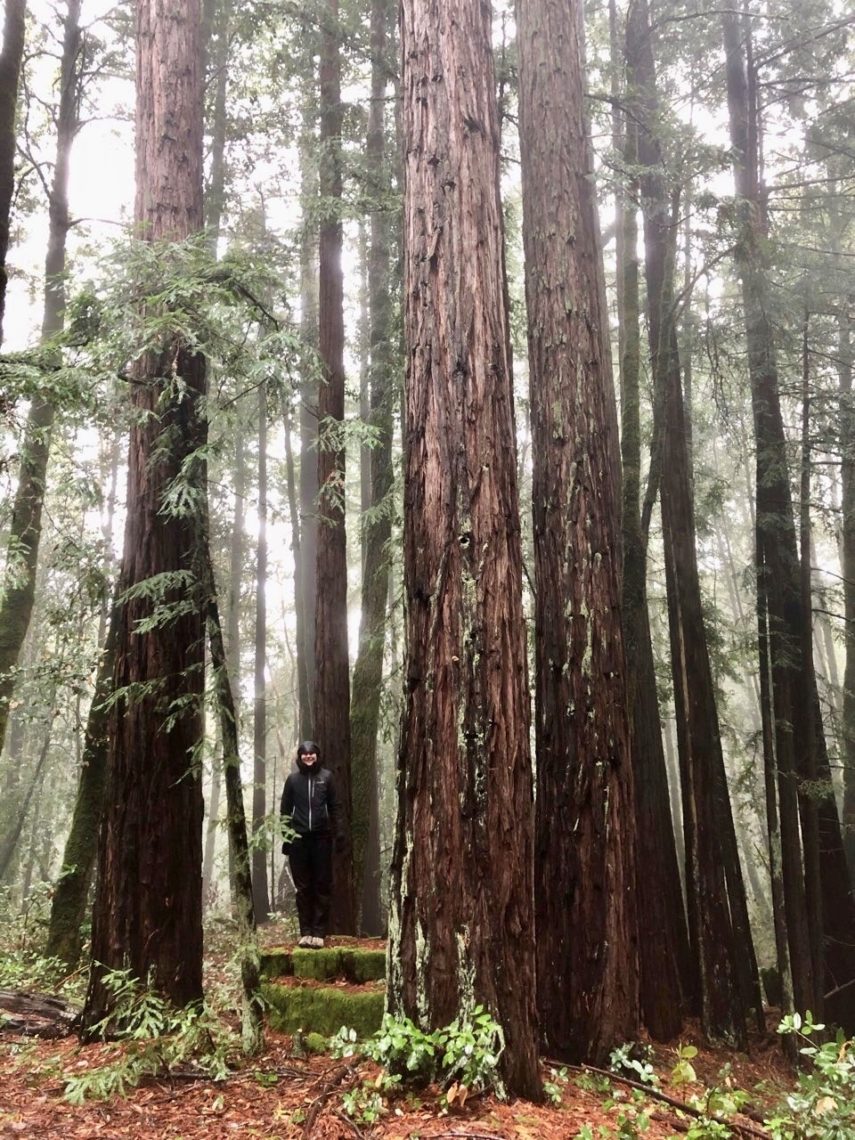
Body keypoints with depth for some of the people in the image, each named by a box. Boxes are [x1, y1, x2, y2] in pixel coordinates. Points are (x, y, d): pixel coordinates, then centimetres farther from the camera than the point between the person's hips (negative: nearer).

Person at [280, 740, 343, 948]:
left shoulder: (326, 776, 4)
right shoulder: (293, 779, 5)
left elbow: (334, 807, 6)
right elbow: (285, 810, 8)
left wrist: (338, 833, 0)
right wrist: (285, 837, 3)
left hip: (321, 838, 0)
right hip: (299, 839, 1)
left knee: (322, 886, 0)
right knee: (303, 887, 4)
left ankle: (319, 932, 4)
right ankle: (305, 931, 9)